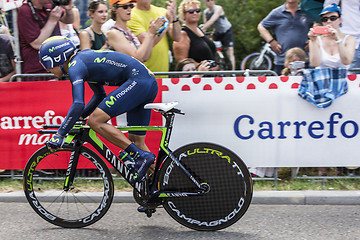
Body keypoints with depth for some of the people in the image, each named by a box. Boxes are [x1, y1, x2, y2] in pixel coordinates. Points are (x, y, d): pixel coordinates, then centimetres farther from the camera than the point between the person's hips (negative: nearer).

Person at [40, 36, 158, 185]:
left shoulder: (75, 67, -8)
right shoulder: (82, 58, 22)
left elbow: (78, 104, -22)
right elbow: (99, 95, 33)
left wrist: (60, 134, -18)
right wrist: (78, 117, 29)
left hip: (137, 81, -10)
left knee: (95, 121, -12)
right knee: (136, 140, 13)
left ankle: (142, 156, -14)